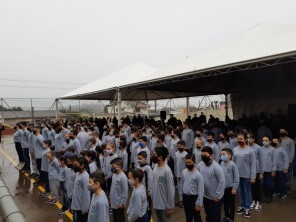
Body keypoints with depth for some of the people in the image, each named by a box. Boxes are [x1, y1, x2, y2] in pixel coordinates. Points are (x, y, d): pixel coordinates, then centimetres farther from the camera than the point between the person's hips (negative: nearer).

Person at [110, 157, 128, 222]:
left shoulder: (123, 177, -25)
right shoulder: (114, 174, 0)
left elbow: (125, 192, -22)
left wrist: (122, 203, -18)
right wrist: (110, 197, 15)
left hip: (119, 204, -7)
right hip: (113, 202, 7)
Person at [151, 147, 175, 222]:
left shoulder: (167, 171, -26)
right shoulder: (155, 166, -2)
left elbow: (171, 190, -21)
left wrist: (170, 207, -16)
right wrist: (153, 197, 14)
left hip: (165, 205, -7)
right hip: (156, 203, 7)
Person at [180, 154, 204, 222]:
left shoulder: (198, 175, -19)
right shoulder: (183, 172, -2)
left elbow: (201, 191, -16)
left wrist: (199, 204, -16)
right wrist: (181, 197, 12)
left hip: (194, 198, -5)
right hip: (185, 197, 5)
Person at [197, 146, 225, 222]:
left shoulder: (216, 167, -21)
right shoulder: (200, 165, -4)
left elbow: (222, 182, -20)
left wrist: (217, 196, -16)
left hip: (215, 198, -5)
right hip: (205, 196, 5)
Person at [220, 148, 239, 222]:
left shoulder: (232, 165, -19)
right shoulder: (221, 164, -4)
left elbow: (236, 177, -14)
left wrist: (234, 188, -12)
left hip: (230, 188, -5)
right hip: (223, 187, 5)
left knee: (231, 204, 11)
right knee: (225, 203, 19)